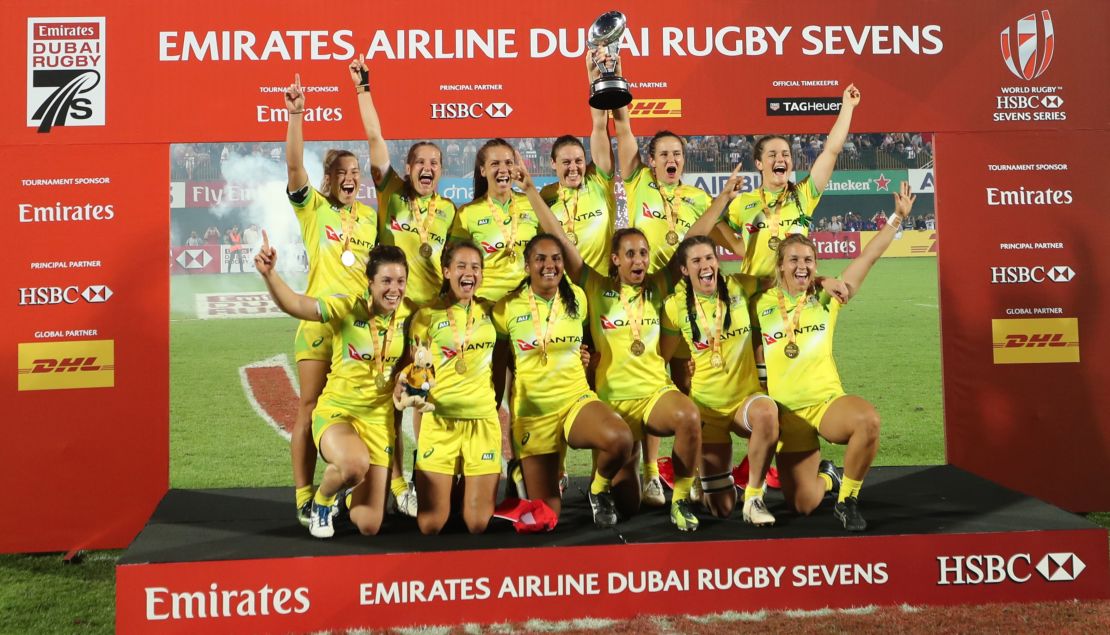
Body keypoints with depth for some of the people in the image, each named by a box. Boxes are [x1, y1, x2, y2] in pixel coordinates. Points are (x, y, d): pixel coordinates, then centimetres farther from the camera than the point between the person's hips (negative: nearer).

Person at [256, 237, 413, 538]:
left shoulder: (408, 312, -4)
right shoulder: (348, 307, -15)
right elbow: (295, 304, -29)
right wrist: (269, 273, -46)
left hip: (379, 419, 3)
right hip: (336, 411, -3)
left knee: (368, 526, 0)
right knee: (355, 464, -39)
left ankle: (347, 491, 38)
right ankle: (322, 500, -1)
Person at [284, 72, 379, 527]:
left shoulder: (369, 216, 14)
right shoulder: (313, 207, 2)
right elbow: (294, 164, -15)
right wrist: (296, 115, -25)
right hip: (320, 318, -4)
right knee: (311, 407, 0)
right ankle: (304, 497, 7)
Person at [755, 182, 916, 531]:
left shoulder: (827, 299, 3)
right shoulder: (761, 304, 1)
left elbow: (868, 256, 3)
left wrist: (897, 217, 1)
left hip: (828, 401, 0)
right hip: (787, 411, 0)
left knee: (868, 420, -36)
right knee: (804, 504, -4)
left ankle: (847, 500, -12)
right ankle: (825, 476, 36)